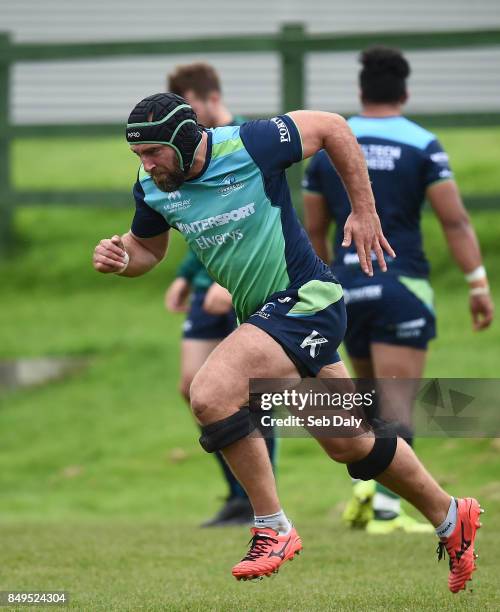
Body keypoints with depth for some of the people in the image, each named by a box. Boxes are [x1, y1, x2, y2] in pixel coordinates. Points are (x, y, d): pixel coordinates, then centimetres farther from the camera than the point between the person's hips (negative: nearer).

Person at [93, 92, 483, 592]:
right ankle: (449, 518, 35)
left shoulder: (249, 146, -21)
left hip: (305, 302, -8)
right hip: (261, 315, 8)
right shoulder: (152, 189, -3)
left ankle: (272, 530, -13)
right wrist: (120, 257, -7)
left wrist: (364, 211, -3)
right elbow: (148, 247, 16)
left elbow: (332, 128, -7)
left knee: (210, 395, -26)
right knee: (350, 445, 17)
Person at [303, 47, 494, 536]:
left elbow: (313, 230, 12)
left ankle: (364, 487, 5)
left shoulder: (327, 147, 7)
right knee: (398, 404, -5)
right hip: (402, 285, -4)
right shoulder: (422, 146, -3)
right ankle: (385, 509, -12)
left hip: (347, 288, 4)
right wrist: (478, 284, -6)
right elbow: (454, 221, -9)